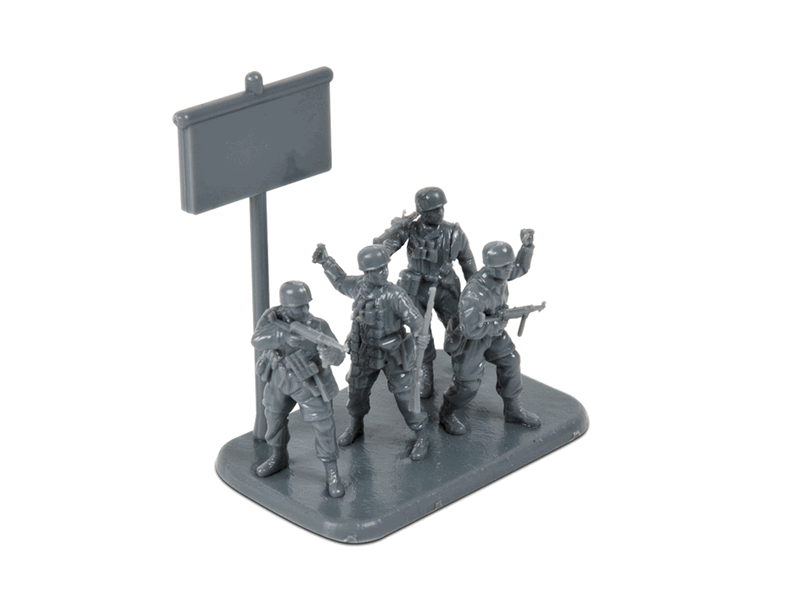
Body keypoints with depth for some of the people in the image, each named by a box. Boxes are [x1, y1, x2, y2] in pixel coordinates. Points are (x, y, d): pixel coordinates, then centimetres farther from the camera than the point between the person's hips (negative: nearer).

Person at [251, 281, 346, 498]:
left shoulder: (317, 326, -25)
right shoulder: (272, 317, -18)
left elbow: (338, 356, -30)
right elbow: (258, 340, -34)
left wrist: (330, 353, -55)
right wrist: (283, 335, -51)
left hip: (308, 383, -4)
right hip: (279, 378, 4)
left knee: (323, 425, -4)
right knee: (274, 418, 20)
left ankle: (332, 473, 12)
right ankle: (278, 458, 45)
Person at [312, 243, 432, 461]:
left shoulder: (395, 295, -26)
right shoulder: (359, 285, -10)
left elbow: (416, 321, -27)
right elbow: (341, 281, 13)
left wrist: (421, 338, -41)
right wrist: (325, 261, 8)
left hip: (393, 353, -5)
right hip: (365, 352, 5)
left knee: (405, 396, 1)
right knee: (357, 392, 20)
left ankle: (422, 436, 23)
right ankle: (355, 428, 49)